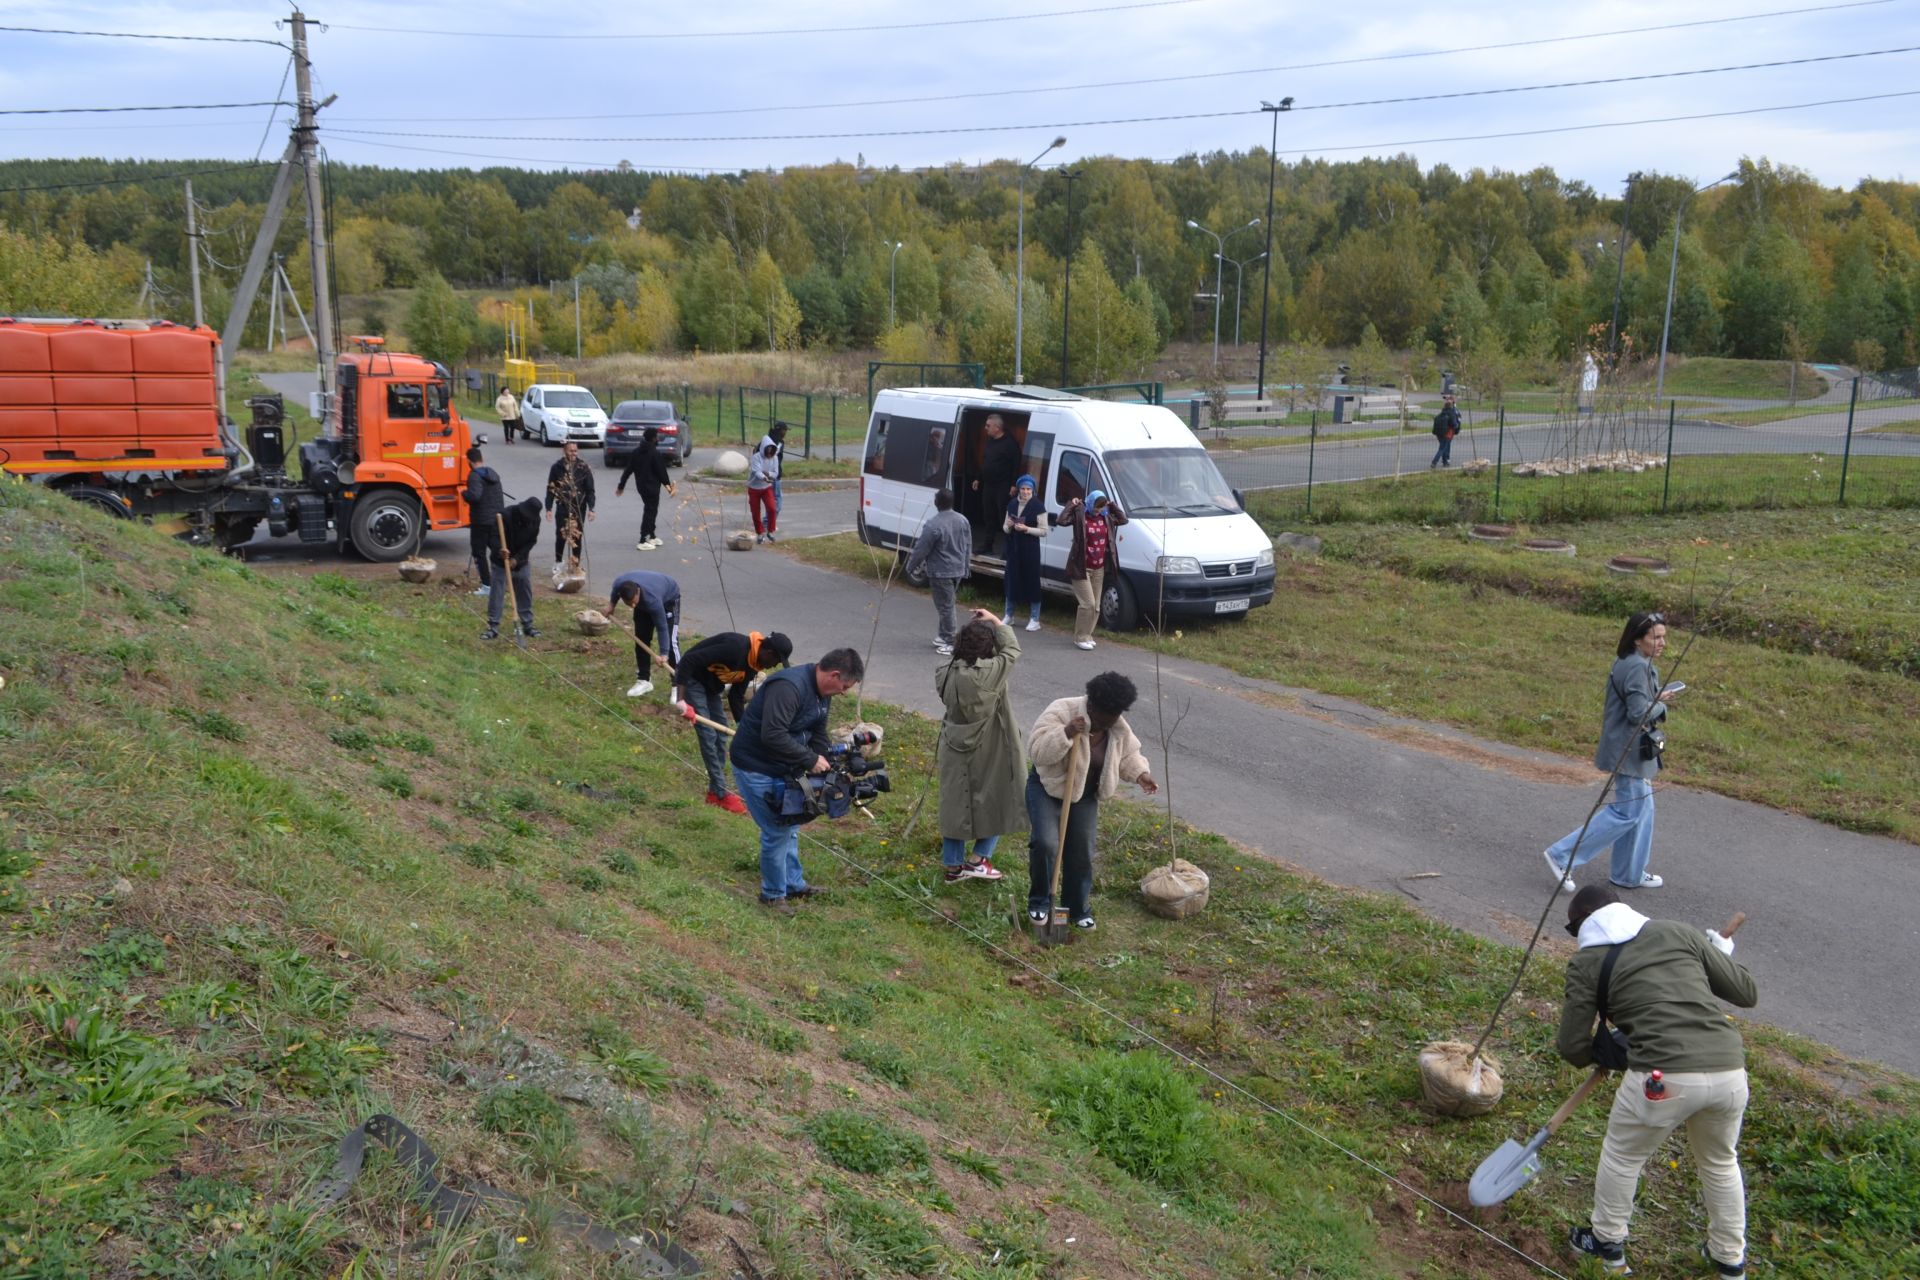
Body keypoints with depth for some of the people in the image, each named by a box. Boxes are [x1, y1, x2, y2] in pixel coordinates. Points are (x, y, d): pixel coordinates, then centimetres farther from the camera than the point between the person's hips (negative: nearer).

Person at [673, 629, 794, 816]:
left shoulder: (752, 664, -2)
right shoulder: (735, 647, -32)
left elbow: (736, 696, 8)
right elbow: (688, 661, -34)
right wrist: (681, 700, -35)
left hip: (710, 686, 9)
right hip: (691, 680, -9)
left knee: (721, 735, 8)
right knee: (708, 736, -9)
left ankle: (715, 791, 18)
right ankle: (721, 794, -2)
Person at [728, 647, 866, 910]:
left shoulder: (823, 695, 3)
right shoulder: (789, 687, -30)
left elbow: (818, 736, 11)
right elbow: (772, 735, -37)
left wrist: (822, 766, -2)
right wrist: (810, 760, -30)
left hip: (782, 769, 10)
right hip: (755, 768, -10)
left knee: (789, 826, 19)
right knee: (776, 831, -4)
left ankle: (794, 884, 33)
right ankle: (773, 894, 13)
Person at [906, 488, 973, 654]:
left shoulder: (933, 525, -22)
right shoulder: (963, 520, 2)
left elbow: (921, 549, -15)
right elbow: (968, 546, 12)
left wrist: (911, 566, 1)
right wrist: (966, 565, 24)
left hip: (941, 572, -8)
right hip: (958, 570, 8)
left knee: (945, 607, 1)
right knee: (946, 604, 21)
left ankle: (952, 643, 4)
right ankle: (945, 636, 29)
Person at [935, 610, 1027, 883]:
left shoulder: (946, 674, -9)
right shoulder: (990, 673, -24)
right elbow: (1012, 649, -8)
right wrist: (995, 621, 3)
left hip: (955, 753, 5)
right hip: (988, 755, -5)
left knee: (955, 804, 15)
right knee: (998, 802, 15)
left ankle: (954, 865, 23)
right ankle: (978, 859, 16)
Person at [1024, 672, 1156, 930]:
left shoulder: (1118, 727, -8)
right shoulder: (1061, 712, -26)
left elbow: (1128, 754, 8)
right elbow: (1036, 750, -32)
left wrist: (1140, 773, -11)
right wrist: (1065, 733, -45)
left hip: (1084, 795, 5)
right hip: (1048, 788, -5)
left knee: (1082, 851, 4)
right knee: (1045, 842, -20)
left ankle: (1078, 908, 22)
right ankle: (1039, 901, 2)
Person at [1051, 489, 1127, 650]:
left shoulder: (1106, 517, 9)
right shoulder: (1079, 515, -9)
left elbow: (1123, 520, 18)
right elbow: (1061, 520, -23)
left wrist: (1112, 506, 9)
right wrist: (1071, 505, -15)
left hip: (1099, 569, 7)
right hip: (1081, 568, -7)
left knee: (1096, 606, 9)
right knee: (1088, 603, -11)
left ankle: (1087, 635, 21)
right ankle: (1080, 638, 0)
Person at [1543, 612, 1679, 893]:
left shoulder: (1628, 664, 11)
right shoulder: (1638, 667, -21)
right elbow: (1639, 713, -26)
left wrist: (1656, 700, 7)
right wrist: (1661, 703, -8)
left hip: (1632, 750, 11)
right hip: (1632, 751, -11)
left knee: (1641, 809, 17)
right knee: (1628, 812, -5)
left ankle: (1629, 874, 28)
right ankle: (1562, 855, -3)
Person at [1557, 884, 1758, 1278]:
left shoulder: (1587, 961, 7)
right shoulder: (1680, 932, 15)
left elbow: (1573, 1048, 5)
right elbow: (1747, 992, 17)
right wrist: (1720, 952, 36)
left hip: (1663, 1077, -4)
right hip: (1729, 1071, 5)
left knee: (1622, 1157, 23)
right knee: (1721, 1163, 31)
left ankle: (1608, 1242, 39)